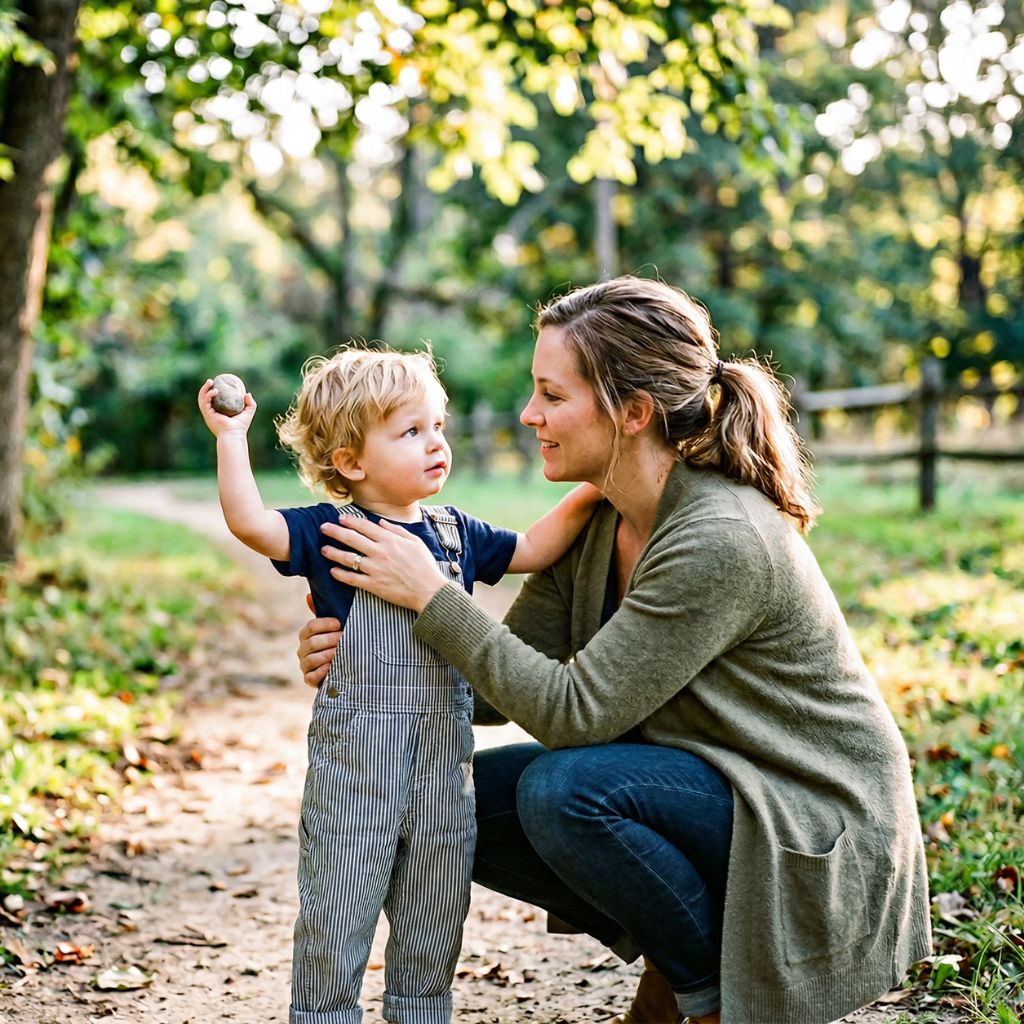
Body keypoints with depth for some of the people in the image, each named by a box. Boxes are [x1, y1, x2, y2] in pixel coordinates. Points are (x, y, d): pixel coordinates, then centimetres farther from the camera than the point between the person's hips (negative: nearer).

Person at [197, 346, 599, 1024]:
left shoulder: (456, 533, 9)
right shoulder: (329, 531, -7)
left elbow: (534, 550, 20)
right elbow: (249, 522, -20)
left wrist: (589, 493, 10)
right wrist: (232, 436, -20)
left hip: (445, 762, 5)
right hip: (354, 764, -5)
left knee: (434, 923, 17)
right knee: (336, 920, 5)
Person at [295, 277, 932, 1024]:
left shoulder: (721, 540, -28)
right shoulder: (597, 523, -1)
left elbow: (574, 709, -27)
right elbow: (520, 676, 2)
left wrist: (432, 596, -24)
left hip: (818, 834, -8)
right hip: (704, 784, 8)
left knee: (564, 789, -29)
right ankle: (673, 962, 12)